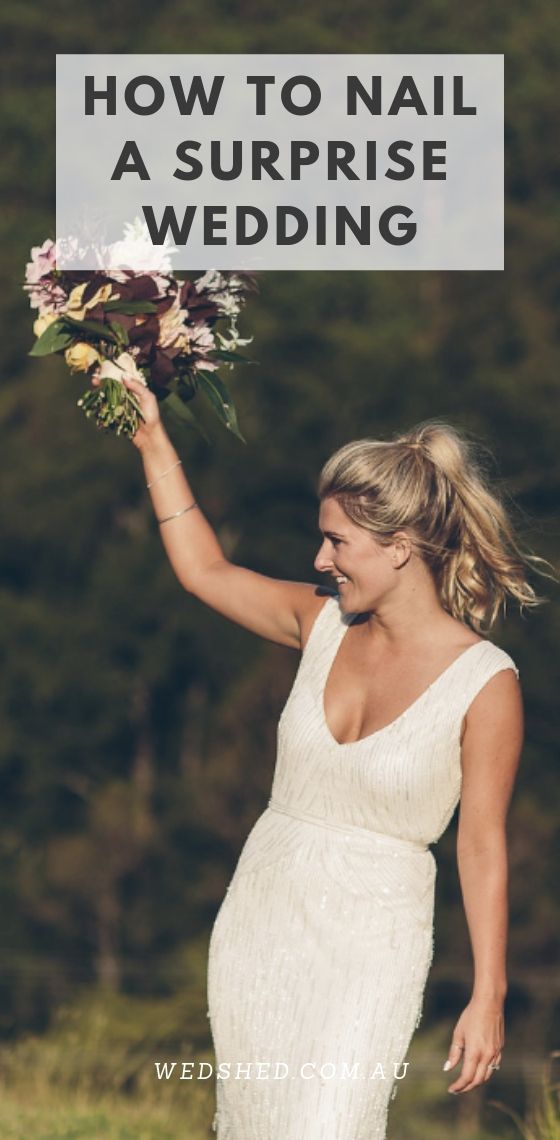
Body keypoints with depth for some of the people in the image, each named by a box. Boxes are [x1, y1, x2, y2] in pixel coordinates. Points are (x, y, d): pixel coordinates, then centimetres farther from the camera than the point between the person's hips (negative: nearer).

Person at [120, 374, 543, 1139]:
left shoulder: (484, 681, -14)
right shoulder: (325, 625, 0)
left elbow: (483, 845, -10)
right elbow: (204, 571, 12)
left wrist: (488, 998, -9)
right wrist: (154, 442, 9)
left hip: (370, 939, -5)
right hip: (261, 911, 5)